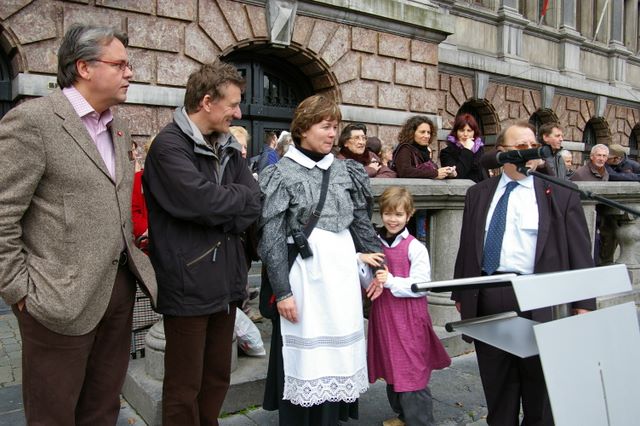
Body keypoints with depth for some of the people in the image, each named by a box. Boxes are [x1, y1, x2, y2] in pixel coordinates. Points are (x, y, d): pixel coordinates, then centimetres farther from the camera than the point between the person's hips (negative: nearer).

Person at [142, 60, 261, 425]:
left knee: (218, 376, 19)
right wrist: (241, 195, -8)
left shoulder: (228, 146, 11)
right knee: (185, 387, 8)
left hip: (226, 282, 7)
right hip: (188, 284, -7)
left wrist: (221, 219, -15)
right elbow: (202, 200, -26)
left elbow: (255, 206, 3)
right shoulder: (170, 144, -12)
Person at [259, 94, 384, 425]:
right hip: (305, 273, -4)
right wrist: (282, 291, -12)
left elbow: (362, 224, 16)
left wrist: (378, 266, 13)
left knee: (337, 354, 12)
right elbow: (271, 239, -7)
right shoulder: (282, 174, -4)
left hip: (342, 270, 5)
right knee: (304, 359, 4)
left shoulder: (345, 171, 10)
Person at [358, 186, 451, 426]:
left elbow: (421, 286, -13)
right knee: (391, 371, 17)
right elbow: (369, 283, 5)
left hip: (409, 318, -5)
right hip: (383, 316, 6)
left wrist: (391, 281, -24)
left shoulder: (415, 248, -9)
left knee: (412, 374, -3)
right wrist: (360, 262, -12)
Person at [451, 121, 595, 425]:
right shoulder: (478, 194, 8)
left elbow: (580, 254, -1)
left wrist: (583, 305, -5)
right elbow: (466, 247, 9)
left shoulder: (561, 195, 0)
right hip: (486, 300, 3)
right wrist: (460, 294, 9)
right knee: (496, 386, 16)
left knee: (539, 386, 13)